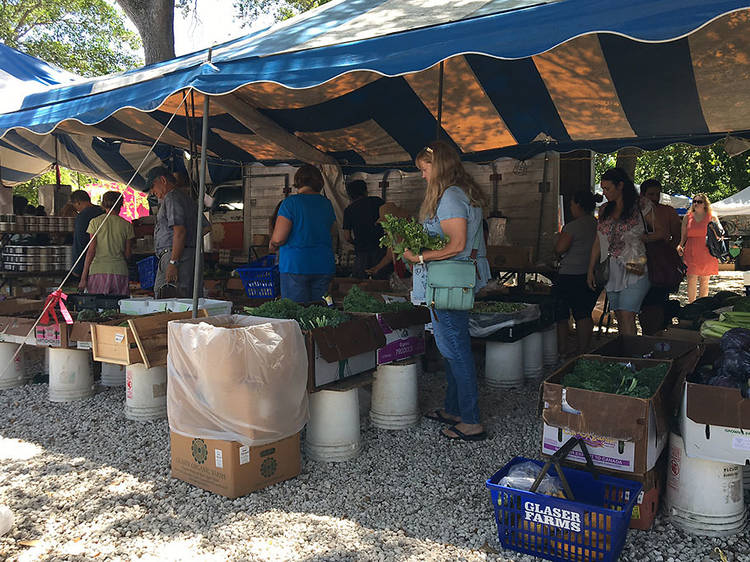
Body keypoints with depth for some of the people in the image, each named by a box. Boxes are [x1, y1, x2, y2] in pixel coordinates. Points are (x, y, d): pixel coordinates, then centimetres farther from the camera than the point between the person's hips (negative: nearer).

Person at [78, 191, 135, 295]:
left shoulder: (95, 222, 4)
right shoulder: (126, 225, 7)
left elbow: (91, 250, 0)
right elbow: (128, 253, 8)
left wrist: (83, 277, 3)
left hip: (99, 271, -1)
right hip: (119, 271, 1)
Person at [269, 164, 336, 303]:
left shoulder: (291, 202, -7)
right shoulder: (327, 204, 9)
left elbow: (278, 238, -12)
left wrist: (272, 245, 8)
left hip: (295, 266, -5)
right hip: (324, 266, 5)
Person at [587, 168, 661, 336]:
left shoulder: (641, 207, 0)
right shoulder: (605, 211, 14)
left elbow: (662, 232, 3)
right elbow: (597, 242, 16)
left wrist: (643, 237, -12)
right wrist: (590, 270, 13)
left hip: (634, 271, -5)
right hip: (611, 272, 5)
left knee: (627, 316, -13)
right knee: (619, 317, 8)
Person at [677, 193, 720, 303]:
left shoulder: (711, 217, 5)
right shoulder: (687, 217, 9)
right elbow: (683, 236, 14)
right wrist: (680, 246, -2)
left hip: (706, 253, 0)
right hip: (691, 253, 0)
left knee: (704, 282, 5)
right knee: (692, 280, -8)